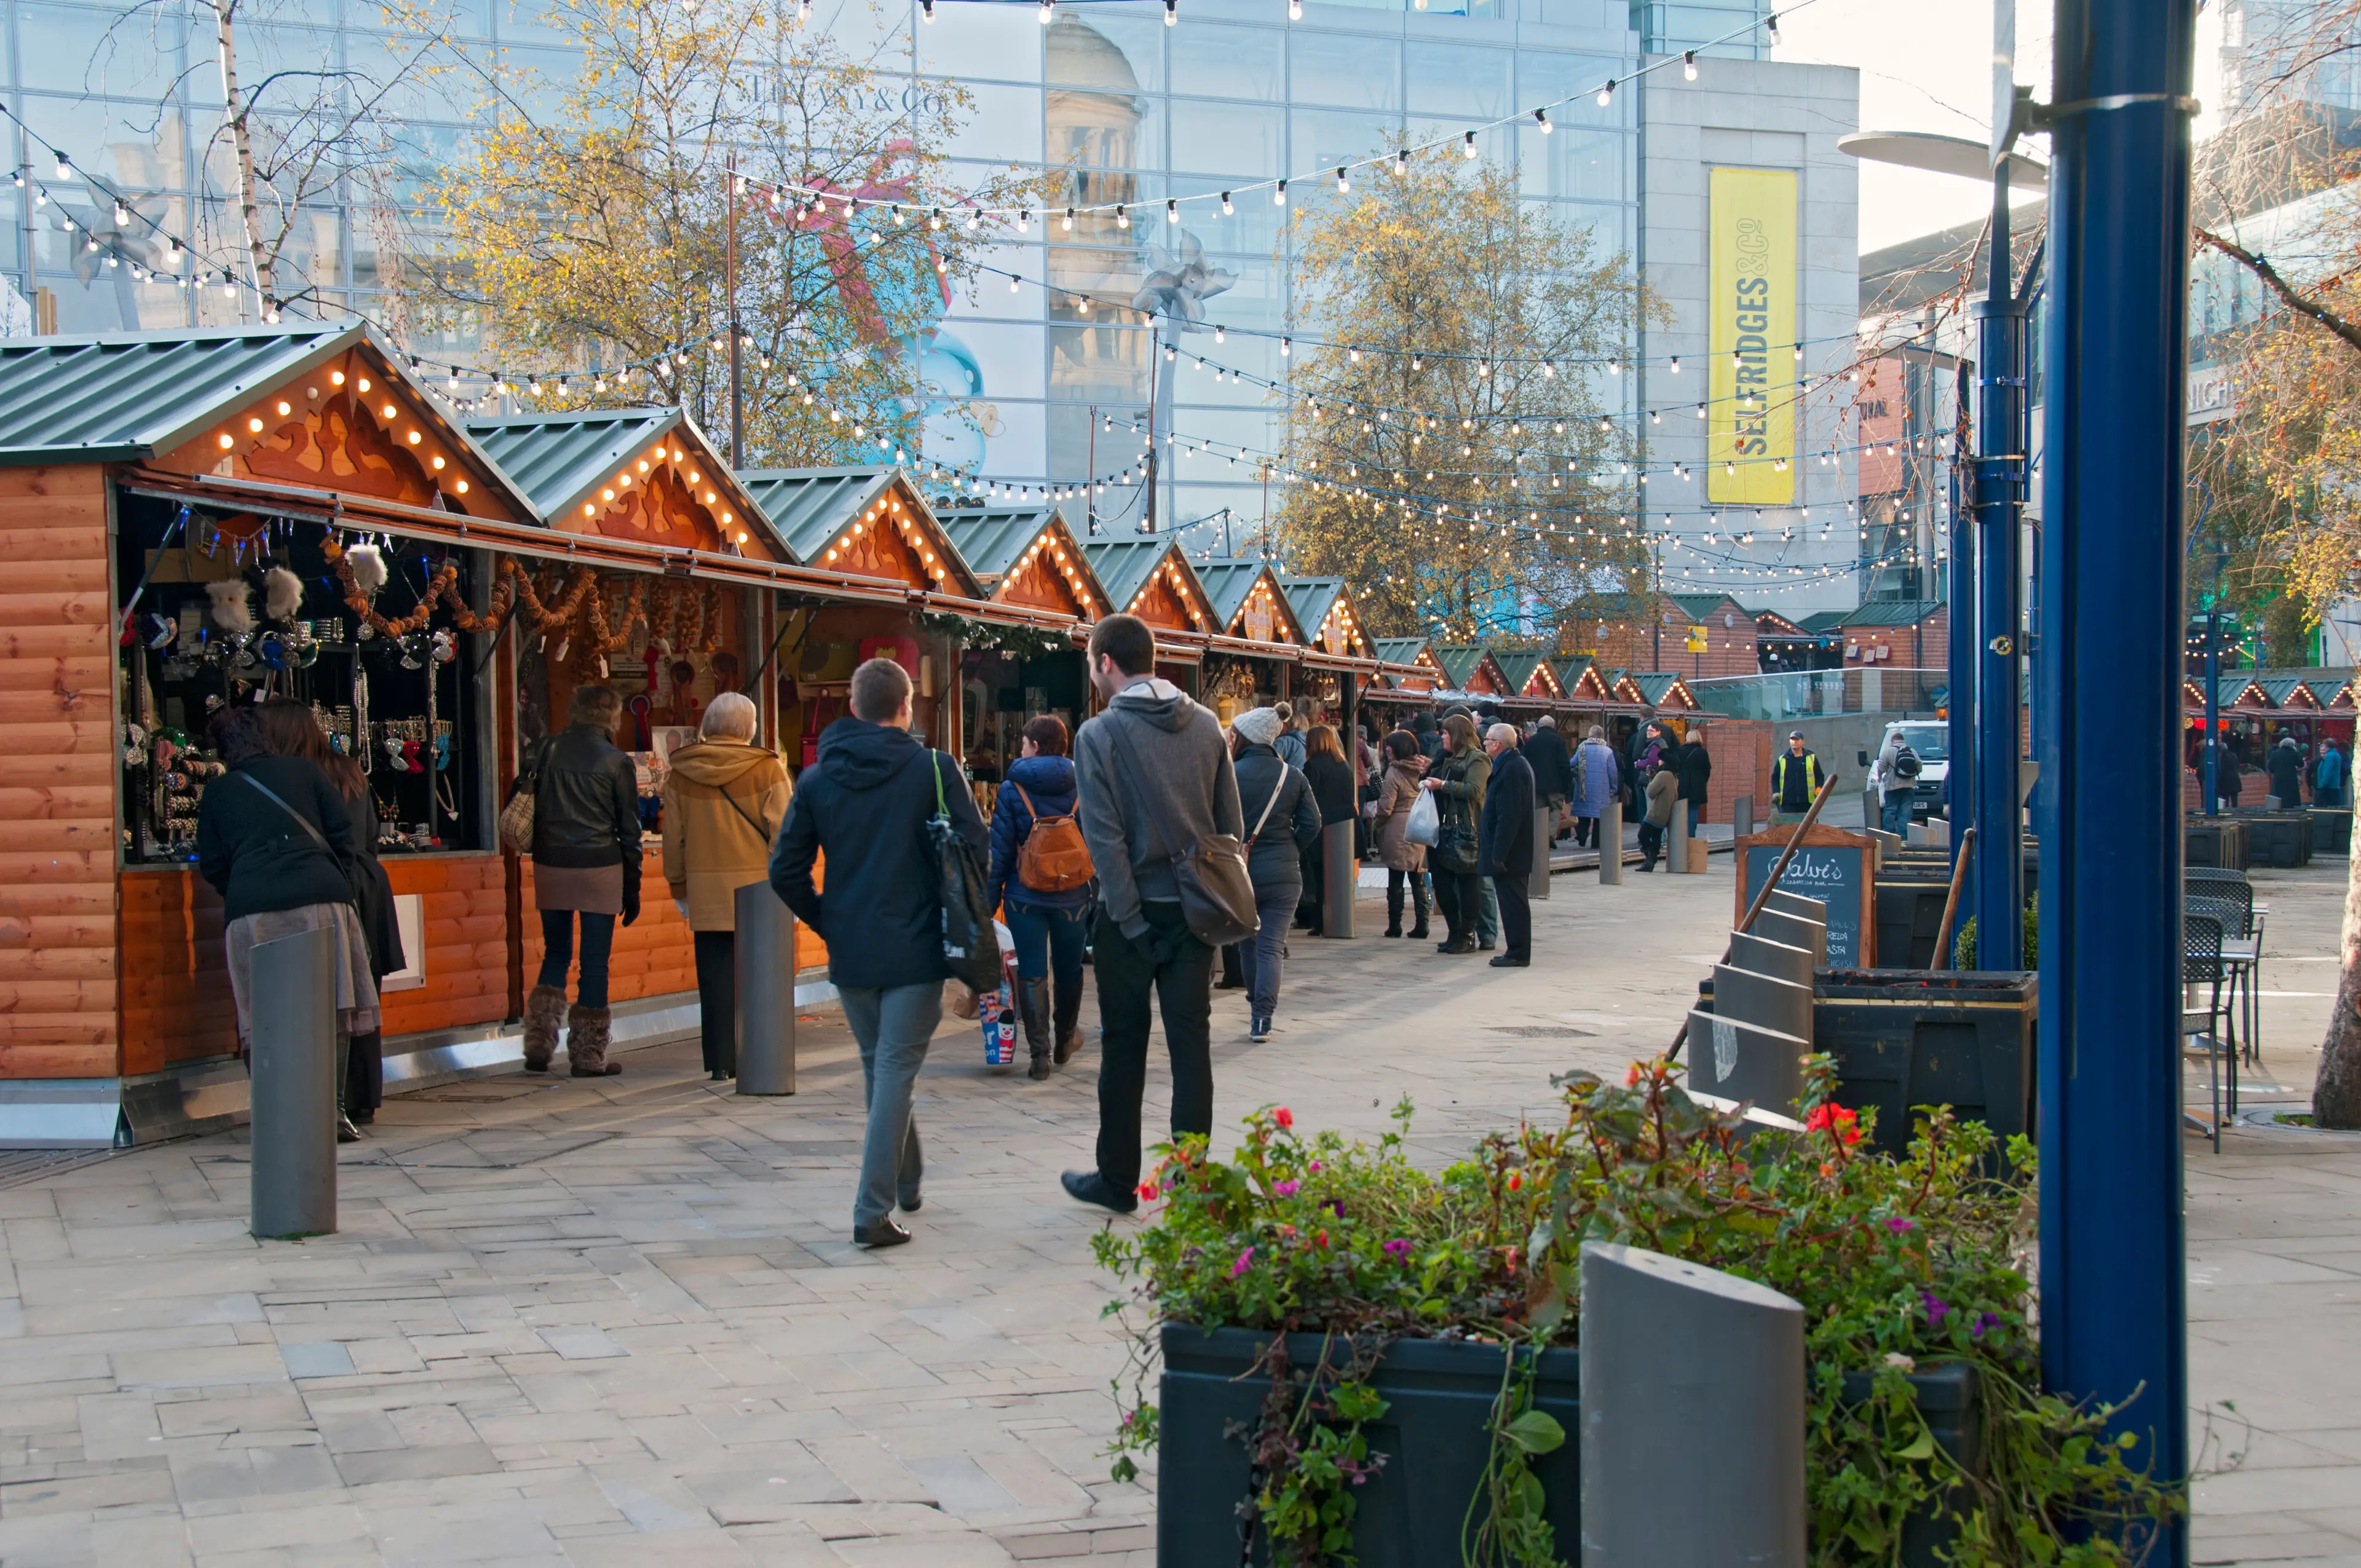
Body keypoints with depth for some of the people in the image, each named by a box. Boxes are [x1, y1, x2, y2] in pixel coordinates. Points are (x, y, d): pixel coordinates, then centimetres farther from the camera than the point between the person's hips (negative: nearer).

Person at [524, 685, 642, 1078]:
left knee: (556, 953, 16)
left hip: (550, 868, 3)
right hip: (599, 869, -3)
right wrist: (632, 888, 5)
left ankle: (539, 1045, 7)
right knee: (595, 961, 3)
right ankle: (588, 1055, 5)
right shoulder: (615, 762, -4)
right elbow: (629, 828, -1)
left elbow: (533, 808, 8)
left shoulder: (549, 750, 4)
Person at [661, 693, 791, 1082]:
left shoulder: (680, 773, 3)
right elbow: (782, 833, -5)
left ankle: (720, 1063, 8)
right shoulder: (768, 769, -7)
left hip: (706, 891, 2)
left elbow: (673, 838, 9)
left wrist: (679, 887, 19)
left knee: (715, 980, 6)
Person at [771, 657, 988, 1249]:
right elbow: (977, 849, -9)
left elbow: (786, 870, 0)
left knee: (877, 1066, 20)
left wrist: (826, 921, 12)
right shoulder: (934, 769, -8)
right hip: (916, 949, -3)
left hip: (850, 952, 4)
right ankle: (874, 1211, -9)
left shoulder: (817, 779, 2)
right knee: (896, 1070, -2)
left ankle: (907, 1180, 35)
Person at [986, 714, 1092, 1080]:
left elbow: (1000, 850, -5)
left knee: (1032, 974, 2)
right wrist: (1096, 896, 8)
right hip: (1073, 897, 2)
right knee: (1068, 970, 18)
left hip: (1026, 896, -2)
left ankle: (1040, 1054, -4)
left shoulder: (1012, 789, -6)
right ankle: (1065, 1042, 35)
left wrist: (990, 899, 1)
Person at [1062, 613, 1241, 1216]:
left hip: (1132, 912, -4)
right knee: (1191, 1041, 6)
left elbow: (1105, 837, -14)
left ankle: (1118, 1179, 16)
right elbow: (1232, 825, 5)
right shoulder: (1206, 725, 5)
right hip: (1196, 908, 4)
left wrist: (1129, 918, -10)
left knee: (1124, 1046, 7)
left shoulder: (1100, 735, -10)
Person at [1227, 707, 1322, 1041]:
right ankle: (1262, 1018, -11)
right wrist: (1290, 851, 11)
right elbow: (1311, 823, 0)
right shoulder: (1294, 777, 2)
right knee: (1270, 948, 0)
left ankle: (1257, 1009, 28)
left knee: (1247, 944, 17)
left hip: (1241, 874, -1)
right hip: (1283, 876, 1)